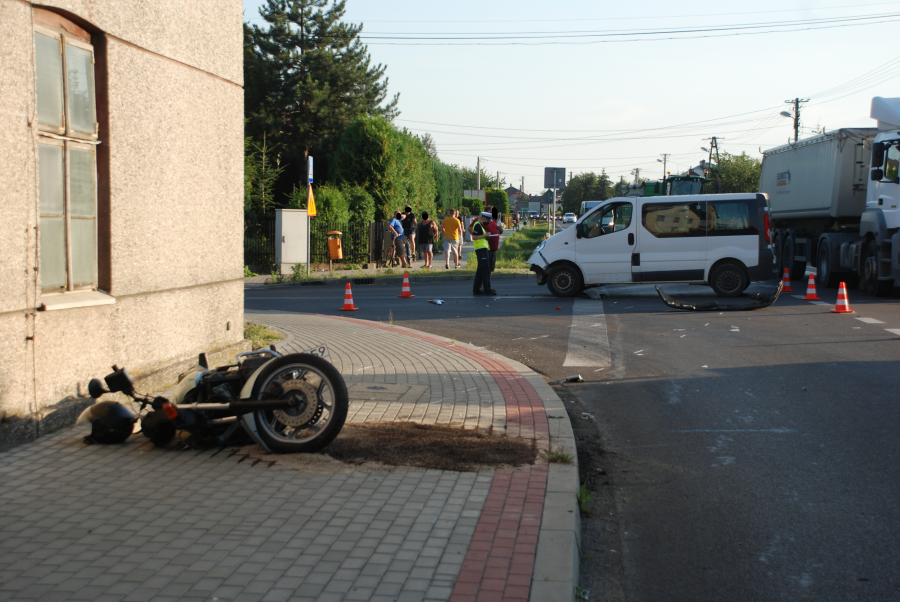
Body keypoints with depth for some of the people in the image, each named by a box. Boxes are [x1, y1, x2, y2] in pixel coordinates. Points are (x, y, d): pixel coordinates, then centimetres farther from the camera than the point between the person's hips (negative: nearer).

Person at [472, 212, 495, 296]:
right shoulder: (477, 225, -11)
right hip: (481, 249, -11)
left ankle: (476, 289, 13)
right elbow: (474, 237, -20)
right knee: (485, 269, -11)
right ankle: (487, 289, -13)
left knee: (480, 270, 11)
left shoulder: (480, 225, 21)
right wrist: (485, 235, -16)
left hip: (483, 249, 11)